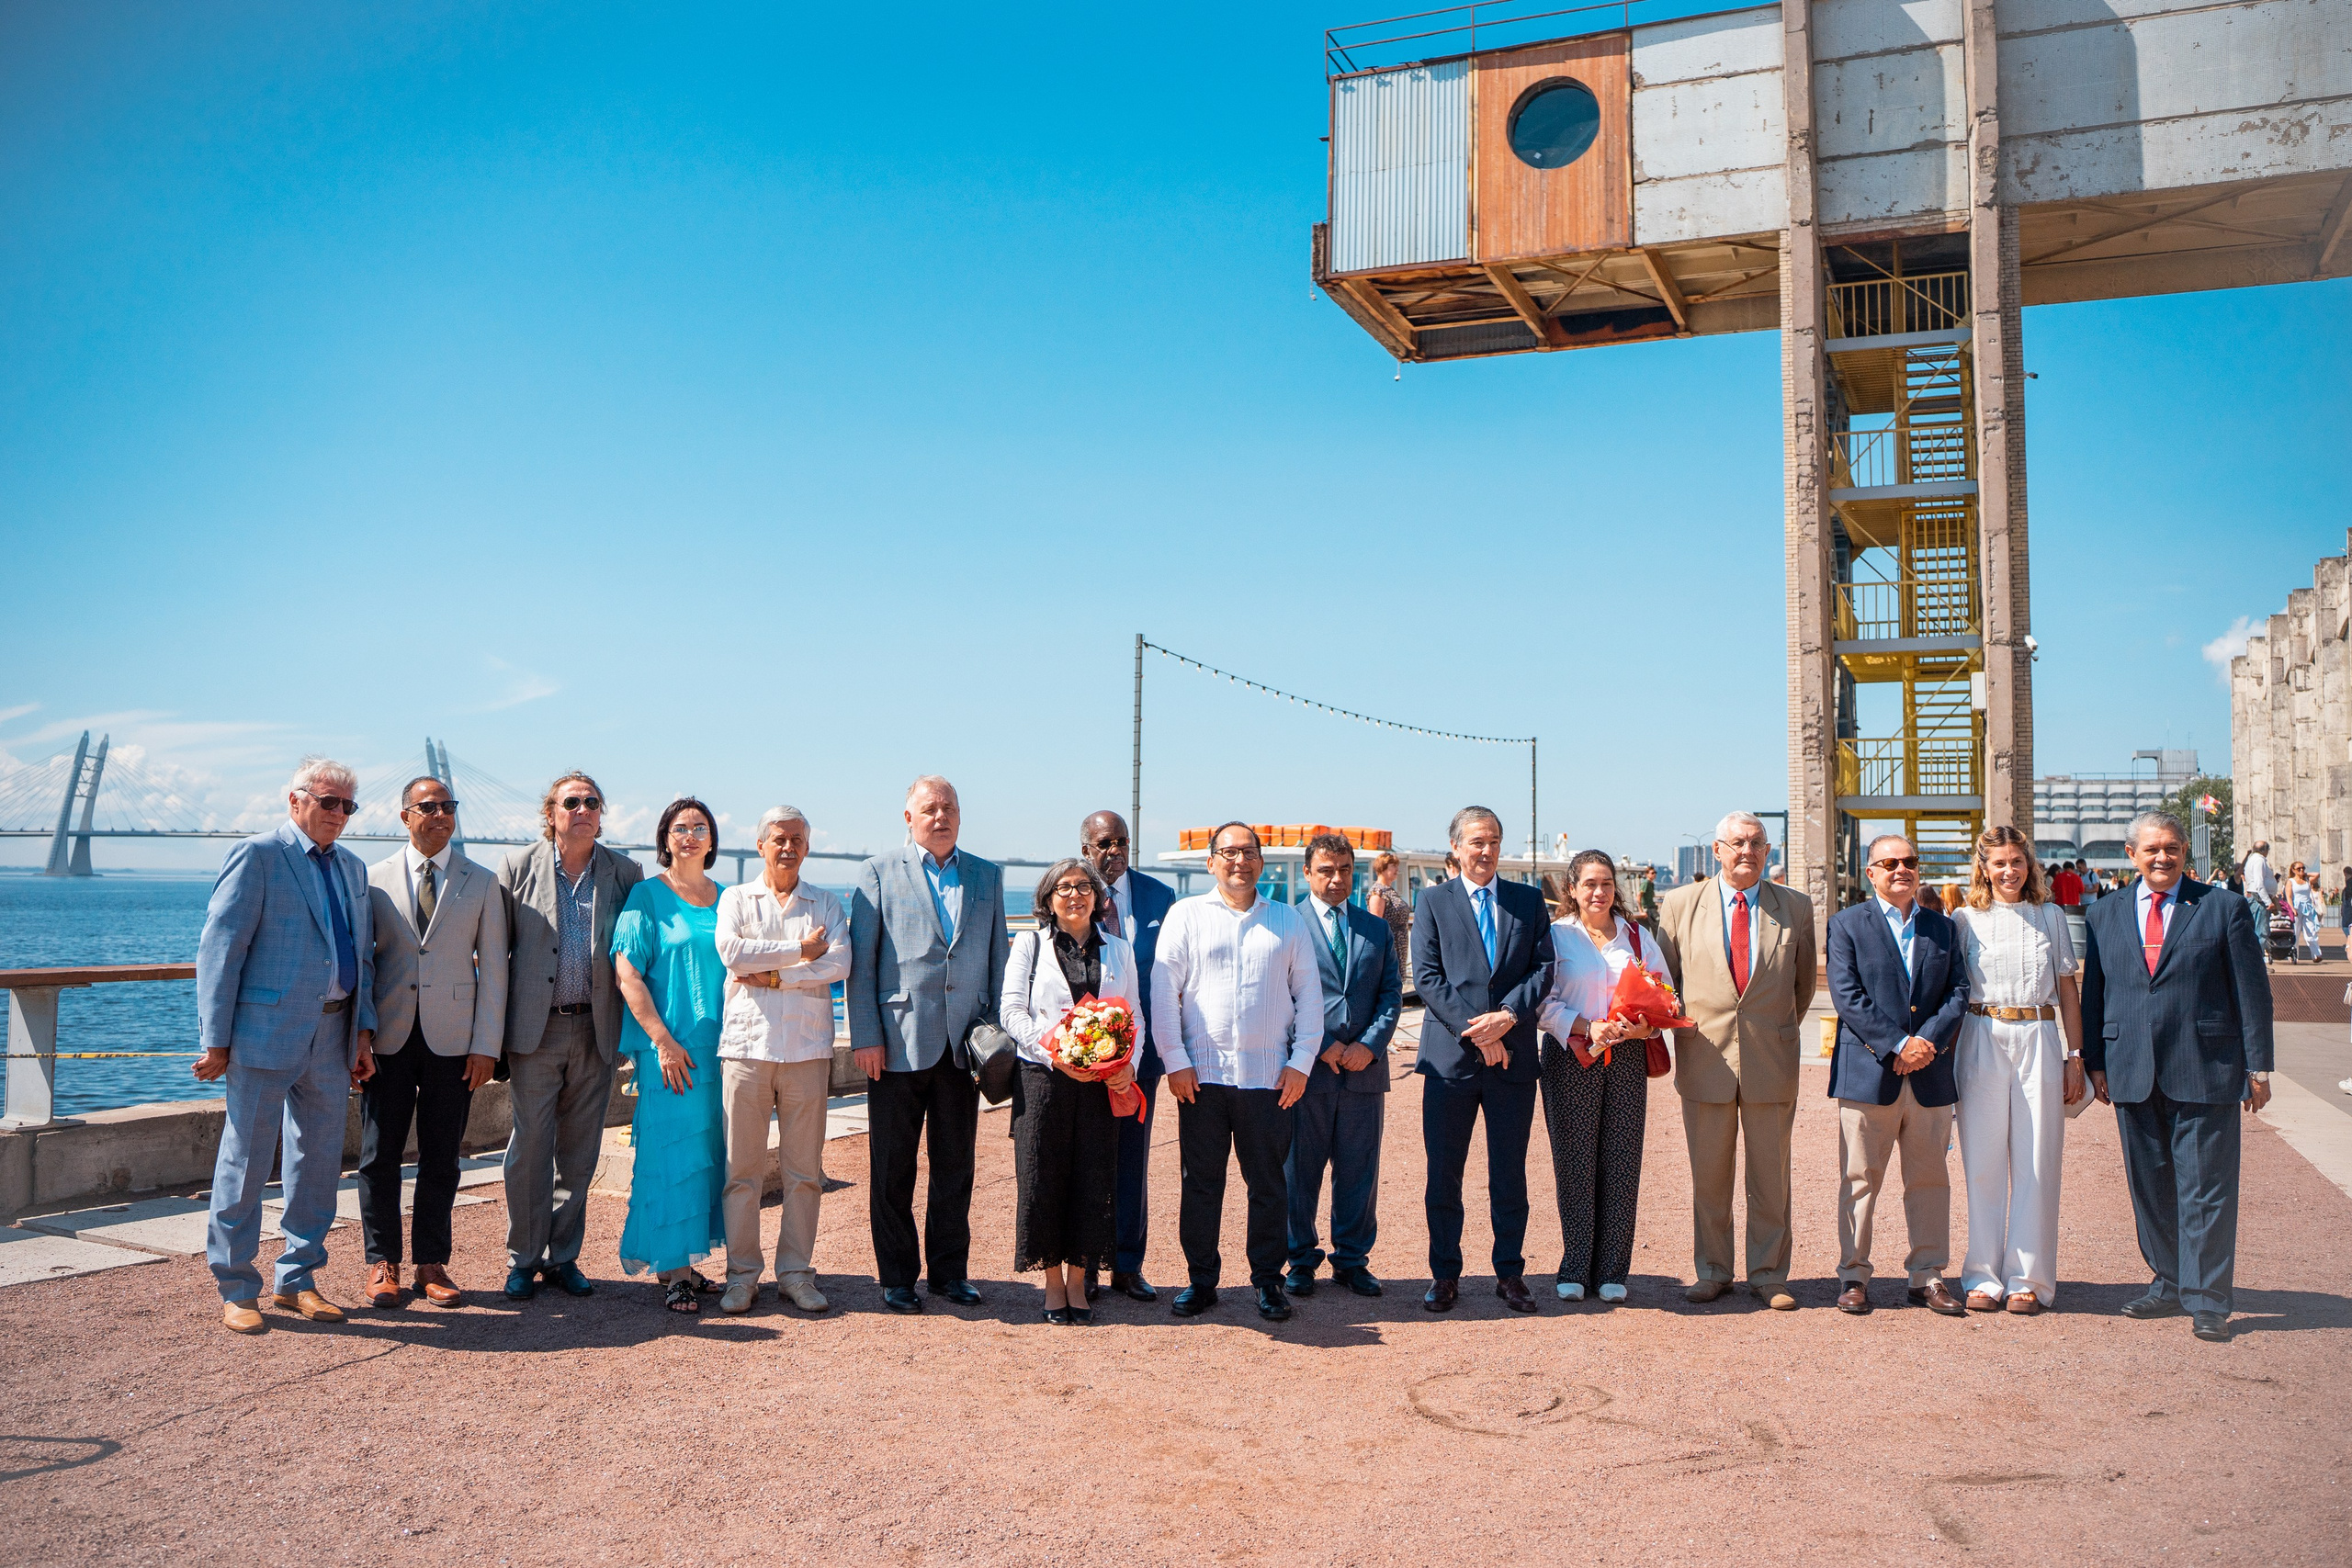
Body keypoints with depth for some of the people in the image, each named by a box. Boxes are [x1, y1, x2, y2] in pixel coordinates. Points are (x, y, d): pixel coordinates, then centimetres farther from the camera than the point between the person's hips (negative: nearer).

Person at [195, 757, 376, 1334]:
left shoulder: (353, 869, 15)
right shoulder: (256, 855, -5)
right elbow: (219, 949, -9)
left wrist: (364, 1029, 8)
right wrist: (216, 1039, -12)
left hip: (332, 1035, 6)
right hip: (266, 1032, -6)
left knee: (319, 1162, 11)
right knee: (245, 1162, 2)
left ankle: (298, 1280, 23)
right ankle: (236, 1290, 14)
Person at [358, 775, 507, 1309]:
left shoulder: (482, 882, 4)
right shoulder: (374, 879, 5)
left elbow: (492, 968, 2)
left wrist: (486, 1046, -4)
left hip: (453, 1041, 0)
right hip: (388, 1039, 0)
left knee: (441, 1159, 6)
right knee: (379, 1156, 5)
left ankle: (432, 1263, 17)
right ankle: (382, 1263, 17)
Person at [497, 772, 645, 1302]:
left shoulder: (626, 873, 5)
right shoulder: (519, 867, 2)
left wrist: (629, 1030, 2)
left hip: (597, 1031, 2)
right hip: (536, 1028, -2)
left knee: (580, 1153, 8)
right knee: (530, 1148, 2)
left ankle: (562, 1257, 20)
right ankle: (523, 1261, 15)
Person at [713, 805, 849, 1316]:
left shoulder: (826, 904, 13)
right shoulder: (735, 899, 11)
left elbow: (839, 963, -4)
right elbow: (731, 952, -8)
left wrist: (773, 975, -10)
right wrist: (800, 951, -6)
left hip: (807, 1048, 1)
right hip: (746, 1045, -1)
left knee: (804, 1169, 4)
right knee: (742, 1167, 0)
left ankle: (796, 1272, 13)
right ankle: (741, 1273, 11)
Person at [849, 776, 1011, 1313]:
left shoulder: (987, 876, 12)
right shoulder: (879, 873, 2)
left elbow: (997, 958, 14)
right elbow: (860, 960, -1)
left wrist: (998, 1029, 6)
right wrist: (865, 1036, -7)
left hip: (964, 1043, 3)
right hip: (899, 1042, -3)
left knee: (956, 1167, 10)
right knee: (892, 1169, 5)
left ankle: (950, 1272, 22)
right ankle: (897, 1278, 17)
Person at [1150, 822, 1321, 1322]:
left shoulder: (1287, 920, 11)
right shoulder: (1186, 915, 6)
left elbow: (1309, 993, 10)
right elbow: (1163, 990, 2)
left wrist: (1301, 1061, 1)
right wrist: (1175, 1060, -5)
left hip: (1269, 1075, 1)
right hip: (1201, 1074, -1)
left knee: (1267, 1183, 5)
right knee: (1200, 1181, 4)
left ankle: (1268, 1280, 16)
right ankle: (1201, 1279, 16)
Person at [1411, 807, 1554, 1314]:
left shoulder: (1529, 900, 10)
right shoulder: (1433, 901, 5)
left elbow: (1543, 967, 3)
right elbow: (1427, 977, -3)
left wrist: (1507, 1015, -13)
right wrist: (1475, 1031, -11)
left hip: (1513, 1055, 1)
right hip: (1450, 1056, -1)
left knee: (1510, 1173, 8)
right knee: (1443, 1174, 4)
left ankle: (1510, 1273, 19)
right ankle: (1445, 1275, 15)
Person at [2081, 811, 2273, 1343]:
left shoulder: (2225, 909, 2)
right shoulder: (2106, 916, 11)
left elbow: (2252, 992, 1)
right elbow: (2093, 993, 12)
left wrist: (2257, 1066, -2)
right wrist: (2095, 1062, 8)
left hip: (2205, 1072, -3)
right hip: (2132, 1073, 4)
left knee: (2205, 1189, -1)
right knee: (2150, 1187, 10)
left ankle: (2206, 1302, 6)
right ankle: (2169, 1285, 23)